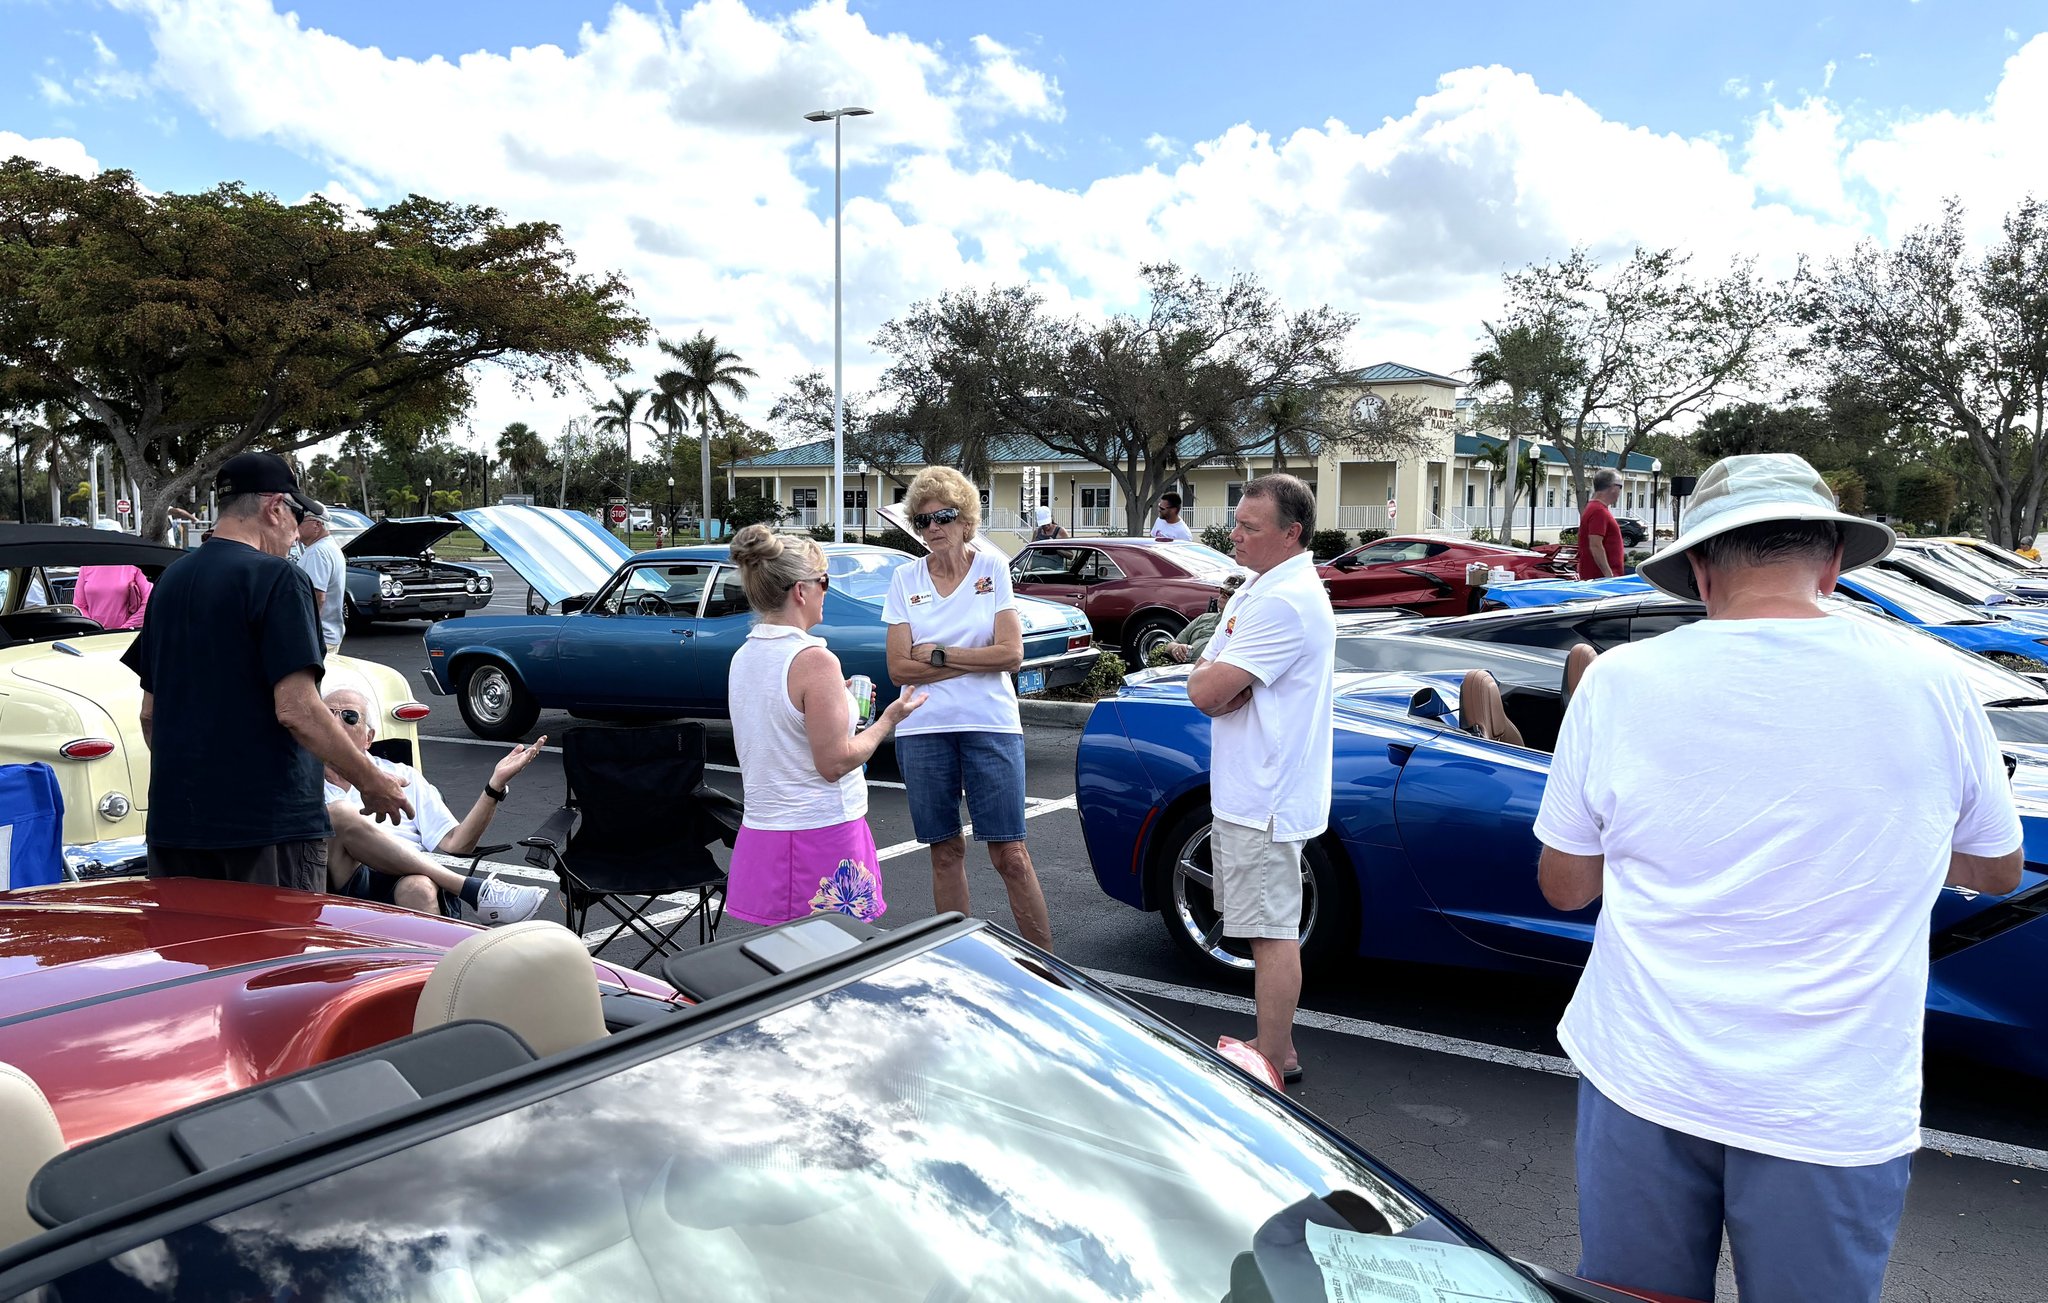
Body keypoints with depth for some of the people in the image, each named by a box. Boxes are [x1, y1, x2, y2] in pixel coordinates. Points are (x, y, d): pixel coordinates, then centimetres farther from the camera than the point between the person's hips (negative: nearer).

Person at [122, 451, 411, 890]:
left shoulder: (169, 582, 12)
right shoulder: (276, 578, -12)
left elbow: (149, 713, 17)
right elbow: (296, 710, -19)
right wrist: (372, 782, -10)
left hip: (172, 820, 7)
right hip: (270, 821, -7)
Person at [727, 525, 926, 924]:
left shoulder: (743, 656, 7)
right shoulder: (814, 659, -17)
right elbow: (835, 763, -17)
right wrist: (889, 719, -4)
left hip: (762, 829, 8)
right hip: (821, 832, -8)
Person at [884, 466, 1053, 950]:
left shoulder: (992, 569, 1)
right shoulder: (905, 578, 5)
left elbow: (1011, 655, -8)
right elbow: (899, 669, -3)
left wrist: (936, 654, -8)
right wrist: (976, 661, -9)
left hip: (990, 727, -2)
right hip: (923, 731, 2)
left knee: (1010, 855, -3)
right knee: (945, 852, 9)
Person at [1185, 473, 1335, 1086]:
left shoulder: (1286, 603, -21)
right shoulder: (1259, 588, 14)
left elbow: (1205, 690, -24)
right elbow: (1201, 681, 12)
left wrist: (1212, 674, -2)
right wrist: (1220, 680, -9)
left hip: (1264, 799, -11)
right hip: (1246, 789, 11)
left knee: (1272, 932, -3)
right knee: (1271, 927, 18)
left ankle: (1274, 1063, 6)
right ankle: (1275, 1047, 30)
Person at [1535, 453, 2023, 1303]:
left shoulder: (1620, 680, -9)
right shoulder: (1931, 687, -6)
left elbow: (1565, 886, 2)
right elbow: (1997, 869, 12)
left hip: (1643, 1081, 0)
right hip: (1832, 1112, 0)